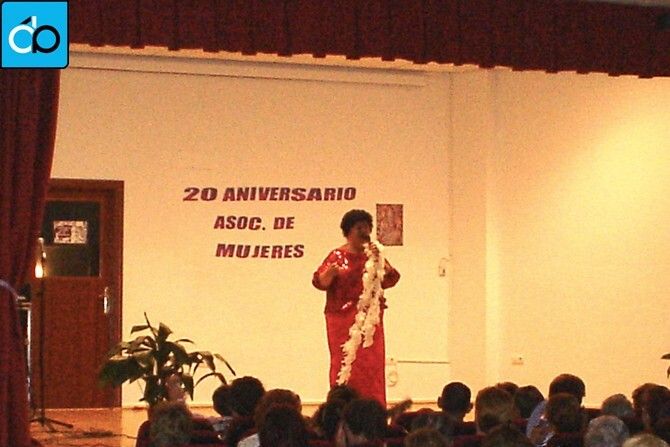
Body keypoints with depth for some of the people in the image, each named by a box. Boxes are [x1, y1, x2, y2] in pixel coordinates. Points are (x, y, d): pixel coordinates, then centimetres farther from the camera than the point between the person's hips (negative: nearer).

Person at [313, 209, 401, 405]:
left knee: (371, 366, -1)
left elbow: (391, 279, 1)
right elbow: (319, 282, -7)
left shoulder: (373, 255, 12)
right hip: (343, 320, -3)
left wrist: (378, 260, -13)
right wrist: (330, 272, -28)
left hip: (370, 320, 3)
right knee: (345, 365, -6)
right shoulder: (338, 255, 3)